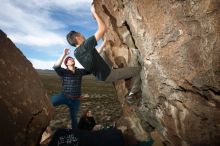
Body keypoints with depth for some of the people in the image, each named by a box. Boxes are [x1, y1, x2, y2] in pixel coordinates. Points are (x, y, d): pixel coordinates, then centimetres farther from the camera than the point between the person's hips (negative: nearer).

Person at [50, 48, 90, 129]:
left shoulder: (80, 71, 0)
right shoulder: (64, 72, -8)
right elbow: (56, 67, -28)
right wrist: (64, 54, -32)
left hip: (75, 100, 3)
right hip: (64, 96, -2)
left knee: (74, 117, 20)